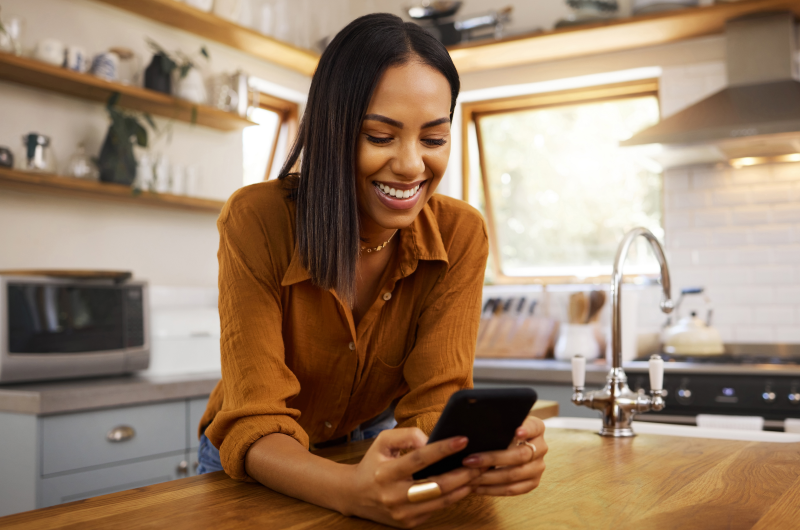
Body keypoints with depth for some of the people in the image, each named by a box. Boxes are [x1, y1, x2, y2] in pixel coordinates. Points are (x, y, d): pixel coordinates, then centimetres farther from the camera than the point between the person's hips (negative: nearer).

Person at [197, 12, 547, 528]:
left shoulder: (461, 235, -14)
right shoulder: (256, 220, -22)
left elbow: (435, 403, -16)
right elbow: (255, 427, -24)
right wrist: (353, 488, -44)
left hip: (371, 444, 2)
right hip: (260, 471, -1)